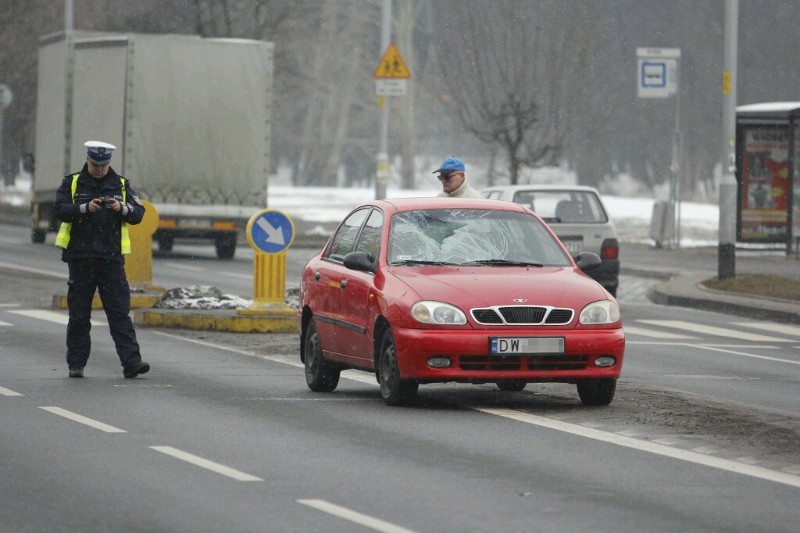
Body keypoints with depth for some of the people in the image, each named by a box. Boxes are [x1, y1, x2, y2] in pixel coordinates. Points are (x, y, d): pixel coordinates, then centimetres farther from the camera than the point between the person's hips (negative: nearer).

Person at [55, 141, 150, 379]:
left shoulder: (121, 184, 10)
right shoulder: (72, 183, 5)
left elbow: (138, 214, 2)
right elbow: (61, 210, -9)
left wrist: (122, 208, -18)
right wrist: (85, 208, -24)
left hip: (111, 259, 1)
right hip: (80, 258, -1)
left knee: (120, 312, -5)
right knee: (79, 314, 4)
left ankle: (131, 362, -10)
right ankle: (76, 364, 12)